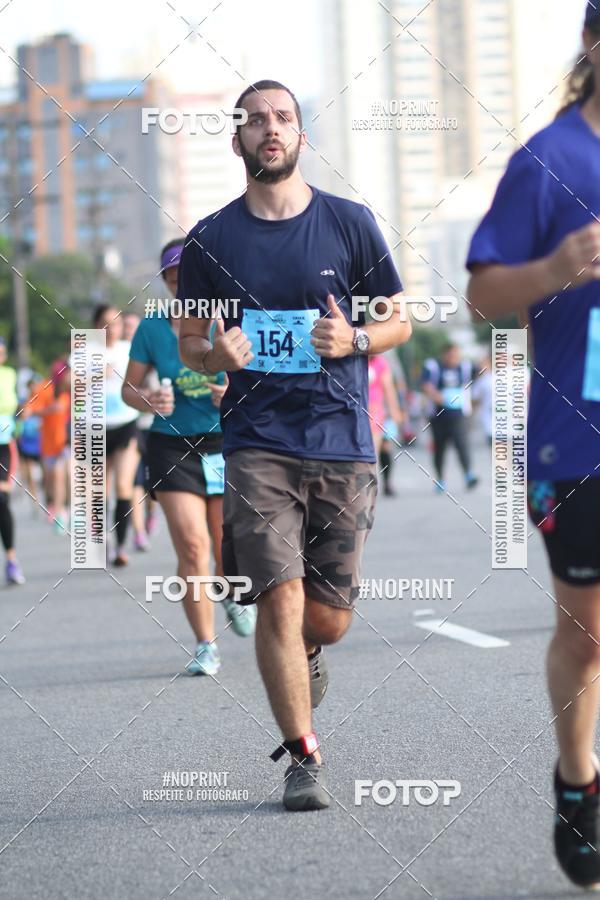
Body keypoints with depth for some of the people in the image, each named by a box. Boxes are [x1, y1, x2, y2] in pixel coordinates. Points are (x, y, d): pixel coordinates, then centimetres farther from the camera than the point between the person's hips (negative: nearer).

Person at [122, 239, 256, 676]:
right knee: (191, 546, -12)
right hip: (173, 446, 0)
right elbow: (130, 387, 8)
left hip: (228, 443, 0)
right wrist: (149, 401, -14)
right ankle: (206, 645, -2)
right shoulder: (152, 328, 1)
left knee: (227, 551, 3)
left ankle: (234, 595, 40)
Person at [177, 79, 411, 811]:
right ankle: (303, 757, 0)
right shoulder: (210, 240, 4)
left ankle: (304, 656, 42)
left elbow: (399, 320, 11)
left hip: (342, 444, 1)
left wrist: (355, 341, -11)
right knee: (280, 599, -13)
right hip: (256, 443, -1)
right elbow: (188, 343, 13)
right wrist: (215, 354, -11)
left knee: (329, 618, 5)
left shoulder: (349, 223, 3)